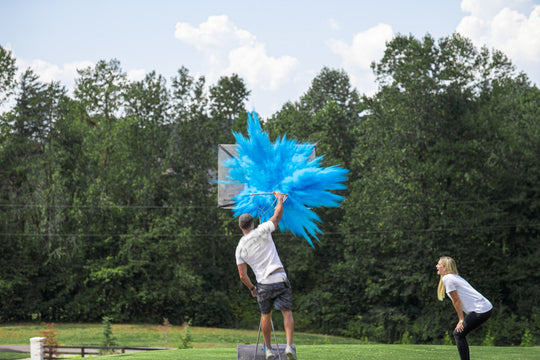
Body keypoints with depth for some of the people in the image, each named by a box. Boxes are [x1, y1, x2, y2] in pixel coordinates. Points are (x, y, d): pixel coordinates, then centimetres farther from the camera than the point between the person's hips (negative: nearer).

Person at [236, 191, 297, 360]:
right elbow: (278, 215, 8)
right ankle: (289, 345, -14)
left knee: (266, 316, 19)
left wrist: (252, 288, 22)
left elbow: (243, 276, 5)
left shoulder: (240, 248, 5)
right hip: (280, 278, -2)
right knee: (287, 312, 1)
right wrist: (280, 198, 24)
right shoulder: (261, 232, -3)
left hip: (263, 284, 2)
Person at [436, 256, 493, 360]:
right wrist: (462, 319, 17)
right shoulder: (455, 277, 21)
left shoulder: (447, 278, -7)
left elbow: (456, 301, -8)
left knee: (458, 333, -4)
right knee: (459, 333, 14)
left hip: (480, 310, -9)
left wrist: (461, 319, -2)